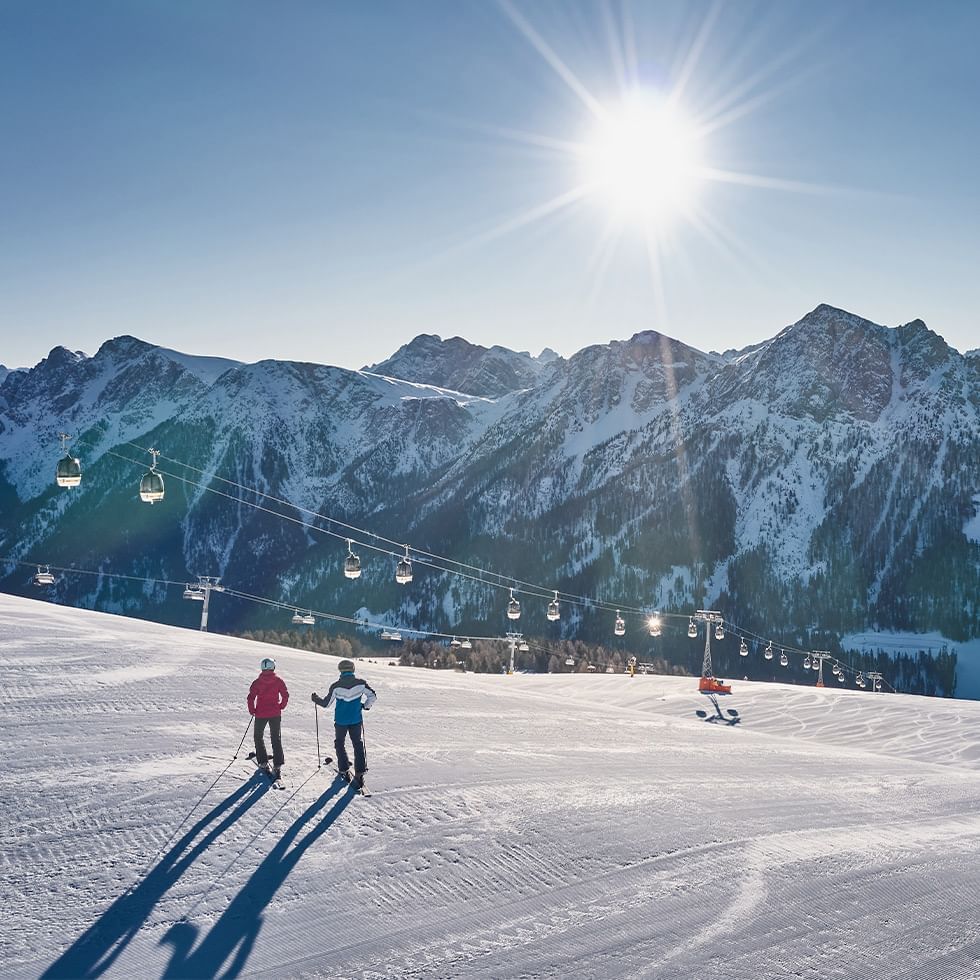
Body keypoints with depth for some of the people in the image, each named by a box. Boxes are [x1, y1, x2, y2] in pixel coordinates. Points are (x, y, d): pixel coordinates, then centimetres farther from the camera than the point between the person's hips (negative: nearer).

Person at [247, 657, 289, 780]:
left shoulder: (257, 681, -6)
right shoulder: (278, 680, -3)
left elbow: (251, 697, -10)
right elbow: (285, 695, -3)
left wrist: (252, 710, 4)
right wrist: (281, 707, 12)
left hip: (260, 714, -1)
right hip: (275, 714, 1)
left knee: (258, 737, 18)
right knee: (276, 739, 7)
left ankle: (263, 762, 13)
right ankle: (277, 765, -2)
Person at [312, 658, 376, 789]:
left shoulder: (336, 685, -11)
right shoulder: (361, 683, -8)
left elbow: (326, 703, -5)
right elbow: (372, 695, -2)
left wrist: (315, 698, 13)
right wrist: (366, 706, 16)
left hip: (340, 721, -1)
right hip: (356, 720, 1)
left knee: (340, 744, 19)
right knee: (358, 745, 7)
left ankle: (344, 771, 20)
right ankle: (359, 774, -4)